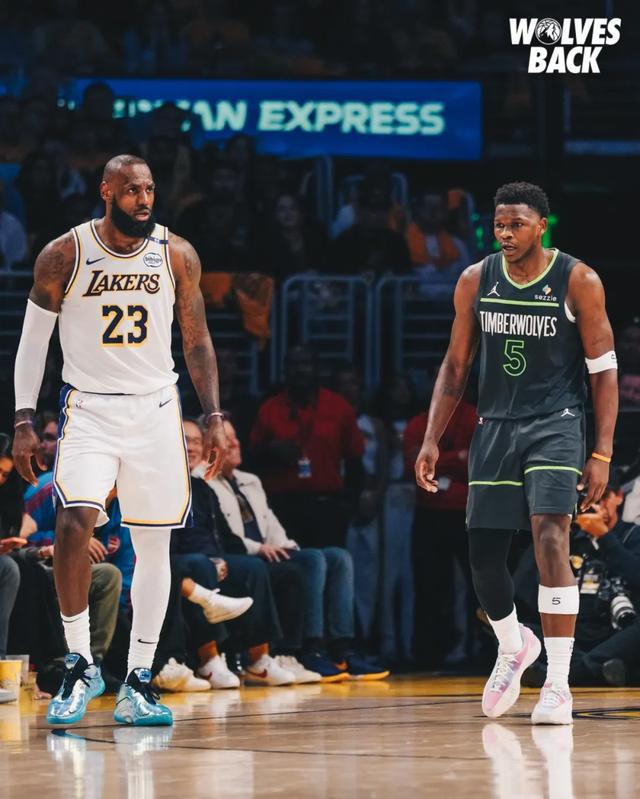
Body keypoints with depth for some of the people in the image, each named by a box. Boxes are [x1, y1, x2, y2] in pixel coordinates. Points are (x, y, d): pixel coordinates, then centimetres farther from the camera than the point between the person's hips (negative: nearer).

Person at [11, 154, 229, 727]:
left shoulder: (177, 255, 0)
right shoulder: (64, 256, -5)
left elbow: (197, 340, 9)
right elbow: (33, 340, 2)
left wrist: (214, 416, 3)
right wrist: (24, 421, -4)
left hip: (156, 410, 3)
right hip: (89, 408, -2)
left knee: (154, 545, 3)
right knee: (75, 521, -23)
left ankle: (138, 684, 12)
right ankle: (81, 665, -10)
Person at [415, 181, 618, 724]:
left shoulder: (578, 282, -8)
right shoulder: (475, 282, 3)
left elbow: (604, 370, -6)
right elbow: (457, 365, 11)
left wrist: (602, 454, -12)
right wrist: (432, 440, 4)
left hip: (556, 425, -4)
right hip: (496, 425, 4)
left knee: (551, 540, -20)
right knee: (483, 554, 3)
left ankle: (559, 685, -15)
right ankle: (513, 646, 34)